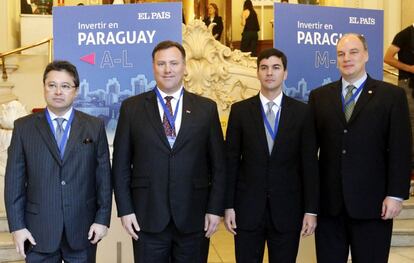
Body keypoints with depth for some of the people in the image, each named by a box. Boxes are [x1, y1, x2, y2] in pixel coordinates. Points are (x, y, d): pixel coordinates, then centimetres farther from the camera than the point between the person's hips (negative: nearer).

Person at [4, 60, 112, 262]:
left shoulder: (95, 126, 3)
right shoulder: (24, 127, 3)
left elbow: (103, 176, 2)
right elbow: (14, 180, 1)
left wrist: (102, 219, -3)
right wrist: (17, 226, -3)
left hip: (82, 230, 0)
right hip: (38, 231, 0)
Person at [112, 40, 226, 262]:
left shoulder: (206, 108, 5)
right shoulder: (132, 107, 3)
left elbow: (218, 164, 5)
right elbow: (121, 164, 3)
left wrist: (215, 209, -1)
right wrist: (125, 210, -3)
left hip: (193, 217, 1)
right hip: (147, 217, 0)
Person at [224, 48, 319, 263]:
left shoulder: (301, 112, 1)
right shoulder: (240, 110, 1)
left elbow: (309, 164, 0)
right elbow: (231, 161, 2)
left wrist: (311, 210, -3)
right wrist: (228, 206, -2)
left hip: (287, 210, 0)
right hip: (248, 208, 0)